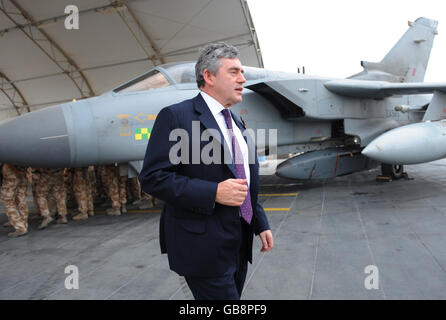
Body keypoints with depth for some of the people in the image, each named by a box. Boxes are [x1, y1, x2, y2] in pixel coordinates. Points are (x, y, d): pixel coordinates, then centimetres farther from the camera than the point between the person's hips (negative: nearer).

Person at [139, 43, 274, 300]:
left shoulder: (237, 124, 14)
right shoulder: (176, 117, -11)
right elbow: (152, 177, -18)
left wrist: (261, 224, 14)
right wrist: (213, 193, -25)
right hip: (205, 247, -8)